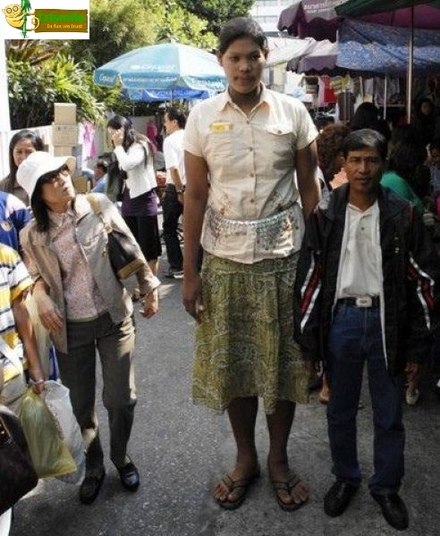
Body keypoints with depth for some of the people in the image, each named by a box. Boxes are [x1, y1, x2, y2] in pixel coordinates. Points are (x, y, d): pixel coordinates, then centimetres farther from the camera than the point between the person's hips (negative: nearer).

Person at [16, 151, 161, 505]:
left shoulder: (100, 206, -8)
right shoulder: (33, 236, -6)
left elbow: (131, 249, 3)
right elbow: (38, 276, 10)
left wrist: (149, 287, 5)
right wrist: (41, 296, -12)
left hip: (114, 318, 0)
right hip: (70, 328, 1)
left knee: (121, 397, 3)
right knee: (81, 403, 11)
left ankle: (121, 458, 32)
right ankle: (93, 467, 34)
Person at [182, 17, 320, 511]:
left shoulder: (292, 111, -1)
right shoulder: (202, 116, 0)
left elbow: (309, 187, 4)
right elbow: (195, 196, 1)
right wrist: (189, 271, -1)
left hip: (283, 256, 0)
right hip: (224, 260, 1)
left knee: (283, 361, 8)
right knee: (232, 363, 9)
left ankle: (279, 460, 28)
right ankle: (245, 458, 29)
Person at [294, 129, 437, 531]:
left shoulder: (404, 215, -5)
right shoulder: (325, 214, -3)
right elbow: (309, 276, 0)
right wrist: (307, 337, -1)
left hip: (387, 321, -1)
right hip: (341, 320, 1)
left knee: (389, 416, 12)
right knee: (340, 411, 17)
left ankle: (386, 487, 33)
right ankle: (345, 478, 38)